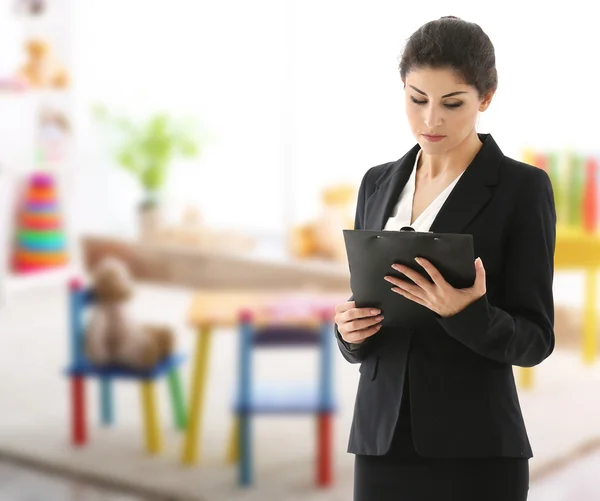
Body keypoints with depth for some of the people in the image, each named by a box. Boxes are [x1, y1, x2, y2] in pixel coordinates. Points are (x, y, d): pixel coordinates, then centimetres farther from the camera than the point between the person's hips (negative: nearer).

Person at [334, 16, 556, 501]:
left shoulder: (523, 188, -5)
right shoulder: (379, 183, 10)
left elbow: (534, 339, -6)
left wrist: (465, 312, -24)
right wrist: (350, 330, -8)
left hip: (476, 449, -4)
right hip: (383, 438, 4)